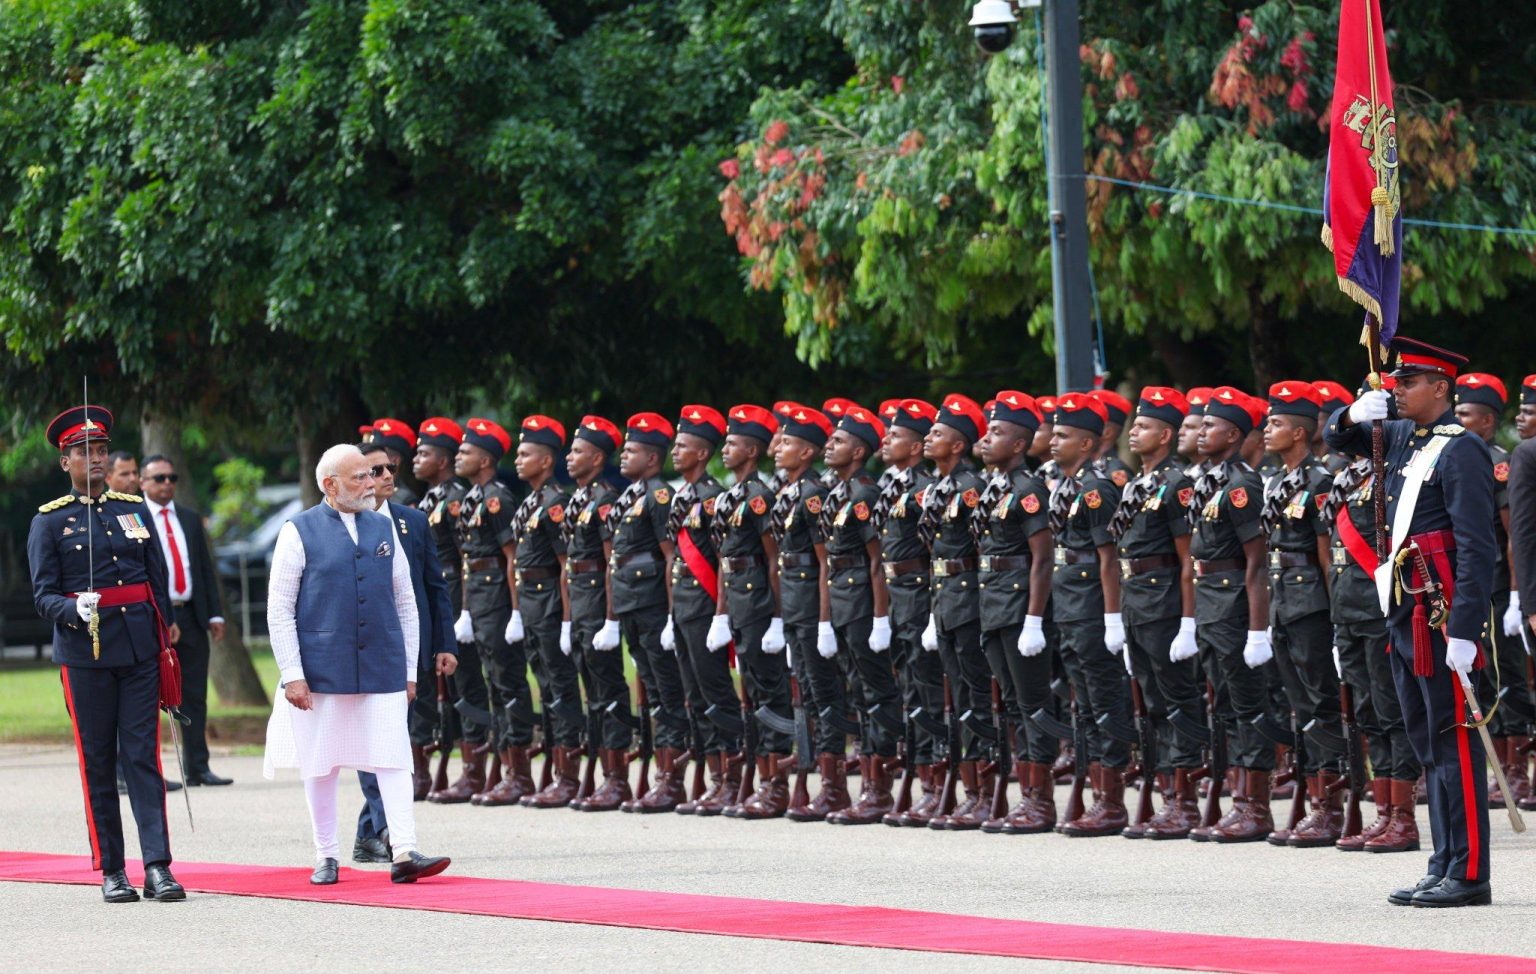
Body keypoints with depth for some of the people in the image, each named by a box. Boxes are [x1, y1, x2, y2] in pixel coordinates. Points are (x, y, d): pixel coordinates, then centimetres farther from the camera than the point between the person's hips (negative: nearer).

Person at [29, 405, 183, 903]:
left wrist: (165, 644, 8)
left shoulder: (136, 510, 11)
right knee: (97, 763, 2)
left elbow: (159, 582, 14)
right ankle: (111, 871, 7)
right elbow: (43, 595, -2)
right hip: (85, 653, -2)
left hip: (140, 651, 2)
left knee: (144, 757, -3)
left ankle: (158, 866, -8)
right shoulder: (50, 522, 2)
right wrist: (76, 610, -23)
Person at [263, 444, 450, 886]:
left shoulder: (384, 529, 11)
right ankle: (325, 857, 15)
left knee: (394, 760, -6)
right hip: (322, 673, -3)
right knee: (321, 766, 4)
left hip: (383, 670, 3)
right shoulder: (300, 532, -1)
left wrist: (409, 670, 12)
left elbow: (405, 602, 15)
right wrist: (292, 675, -9)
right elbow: (279, 609, -3)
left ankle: (404, 854, -9)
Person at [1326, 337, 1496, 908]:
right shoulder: (1403, 438, 13)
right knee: (1427, 742, 10)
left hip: (1442, 613, -9)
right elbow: (1339, 439, 29)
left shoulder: (1461, 451, -12)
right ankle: (1444, 867, 14)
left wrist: (1464, 630, -23)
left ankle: (1470, 875, -6)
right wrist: (1354, 416, 4)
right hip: (1407, 614, 9)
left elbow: (1477, 549, -18)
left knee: (1454, 739, -7)